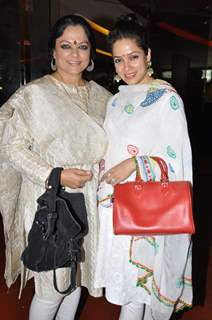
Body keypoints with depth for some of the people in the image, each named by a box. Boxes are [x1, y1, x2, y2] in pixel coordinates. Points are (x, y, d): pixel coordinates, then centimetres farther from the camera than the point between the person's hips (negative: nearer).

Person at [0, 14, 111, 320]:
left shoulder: (101, 96, 8)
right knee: (53, 286, 4)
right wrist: (56, 175, -19)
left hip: (89, 201, 5)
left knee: (76, 277, 19)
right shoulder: (34, 93, -8)